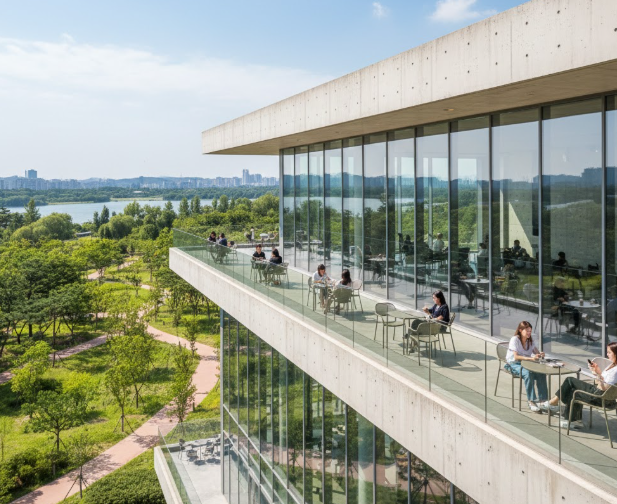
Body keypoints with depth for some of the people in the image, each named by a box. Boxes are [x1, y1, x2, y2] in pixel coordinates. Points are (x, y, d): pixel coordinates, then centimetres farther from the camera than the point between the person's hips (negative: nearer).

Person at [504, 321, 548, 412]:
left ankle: (542, 399, -20)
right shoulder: (515, 339, -14)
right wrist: (531, 358, -36)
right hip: (513, 364, -6)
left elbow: (537, 352, 5)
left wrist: (540, 355, -21)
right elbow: (516, 357, -24)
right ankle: (531, 401, -31)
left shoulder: (530, 340, 7)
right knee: (528, 373, -36)